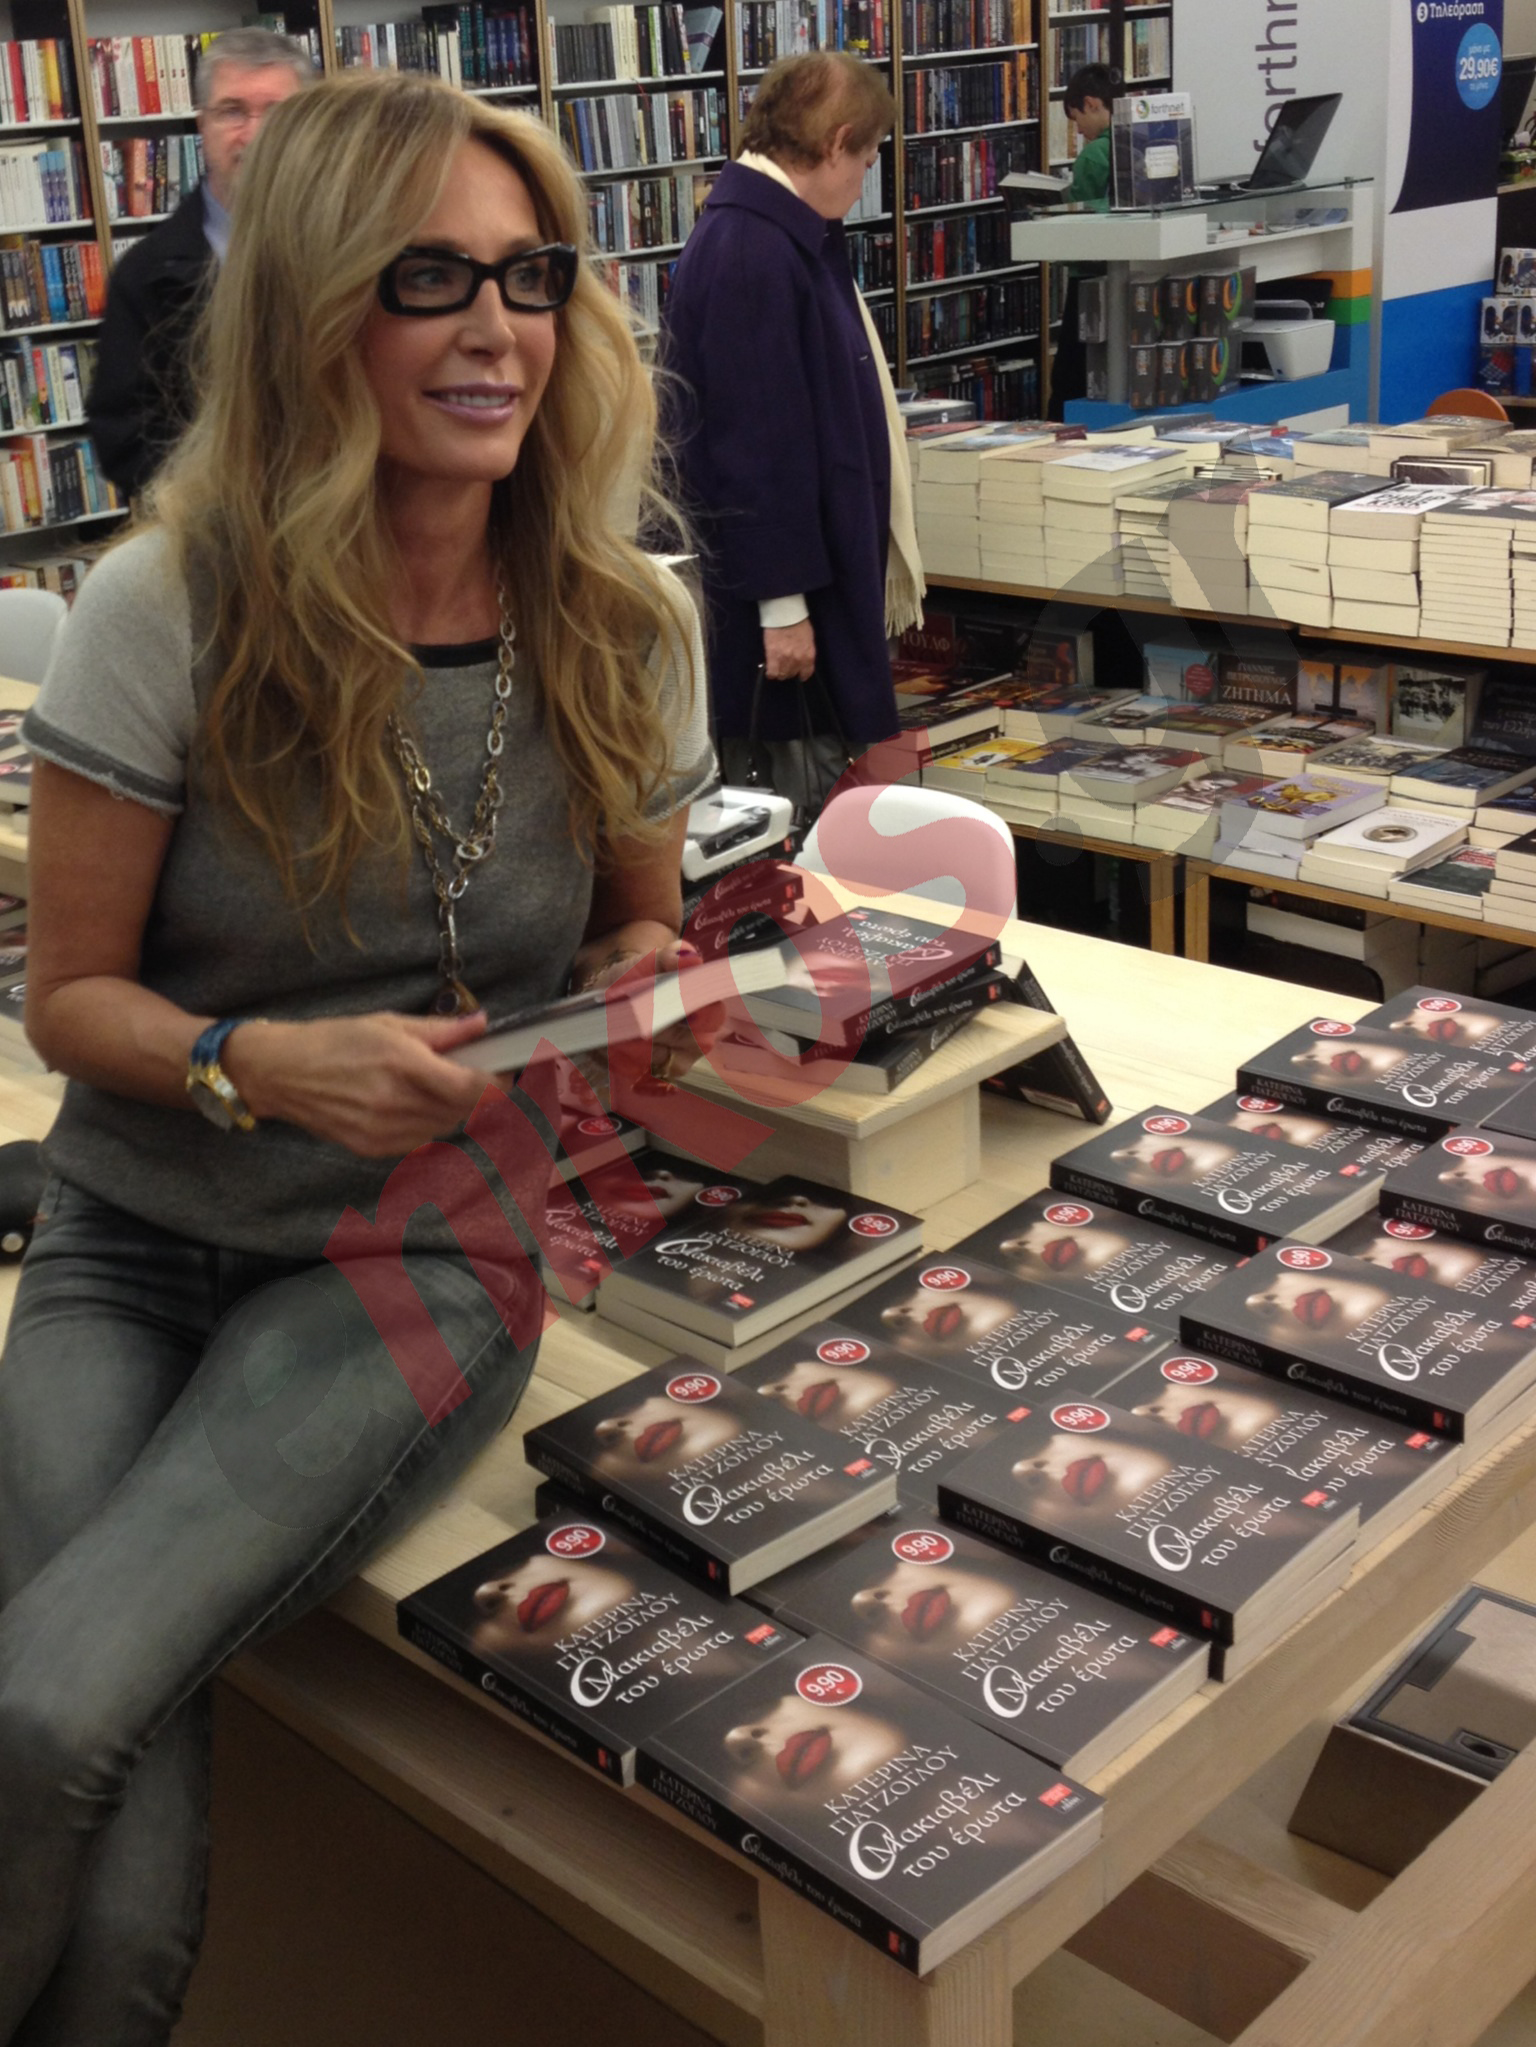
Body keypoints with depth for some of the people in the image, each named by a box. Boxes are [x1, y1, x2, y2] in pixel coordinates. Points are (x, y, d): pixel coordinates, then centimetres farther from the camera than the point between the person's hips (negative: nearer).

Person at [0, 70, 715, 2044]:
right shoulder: (167, 612, -12)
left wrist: (648, 981, -12)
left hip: (424, 1256, 0)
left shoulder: (624, 631, -4)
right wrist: (256, 1065, -24)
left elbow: (631, 921, 12)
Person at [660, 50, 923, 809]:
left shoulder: (788, 235, 12)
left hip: (818, 559, 10)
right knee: (792, 797, 1)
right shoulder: (747, 253, -22)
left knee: (815, 779, 17)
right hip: (777, 581, -10)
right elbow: (752, 442, -24)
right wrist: (779, 598, -22)